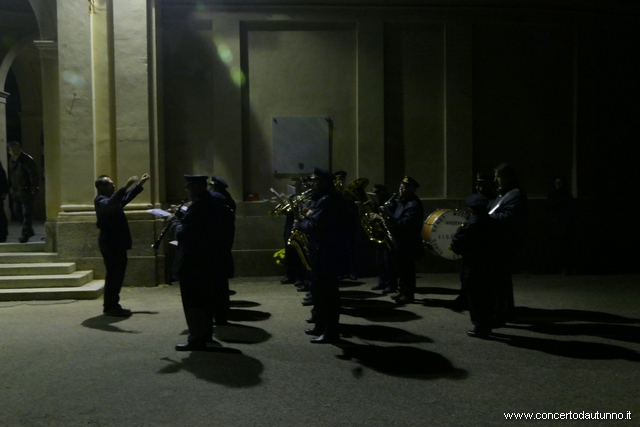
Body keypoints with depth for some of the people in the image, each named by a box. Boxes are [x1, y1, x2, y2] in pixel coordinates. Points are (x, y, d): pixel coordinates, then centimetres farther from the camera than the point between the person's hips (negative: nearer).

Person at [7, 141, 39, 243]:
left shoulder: (27, 160, -11)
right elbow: (10, 175, 20)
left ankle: (26, 234, 1)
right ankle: (29, 231, 26)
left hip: (26, 191, -8)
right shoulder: (11, 160, 12)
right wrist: (11, 187, 15)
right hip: (16, 191, 8)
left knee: (27, 213, -5)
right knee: (16, 212, 12)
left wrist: (33, 188, -17)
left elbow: (33, 175, -14)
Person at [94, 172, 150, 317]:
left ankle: (113, 305, 19)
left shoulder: (113, 199, 16)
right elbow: (110, 204, -34)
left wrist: (140, 184, 24)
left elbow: (127, 197, 31)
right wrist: (126, 186, -40)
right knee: (113, 275, -7)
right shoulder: (100, 200, -11)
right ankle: (110, 307, 0)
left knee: (117, 275, 12)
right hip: (110, 244, -9)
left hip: (118, 243, 9)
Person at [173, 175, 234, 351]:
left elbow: (183, 233, -22)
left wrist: (176, 221, -4)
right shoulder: (215, 203, 10)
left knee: (194, 302, -1)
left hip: (195, 261, -10)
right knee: (206, 298, 18)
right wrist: (183, 218, 9)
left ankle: (197, 339, 4)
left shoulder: (197, 206, -20)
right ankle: (205, 333, 28)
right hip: (211, 258, 10)